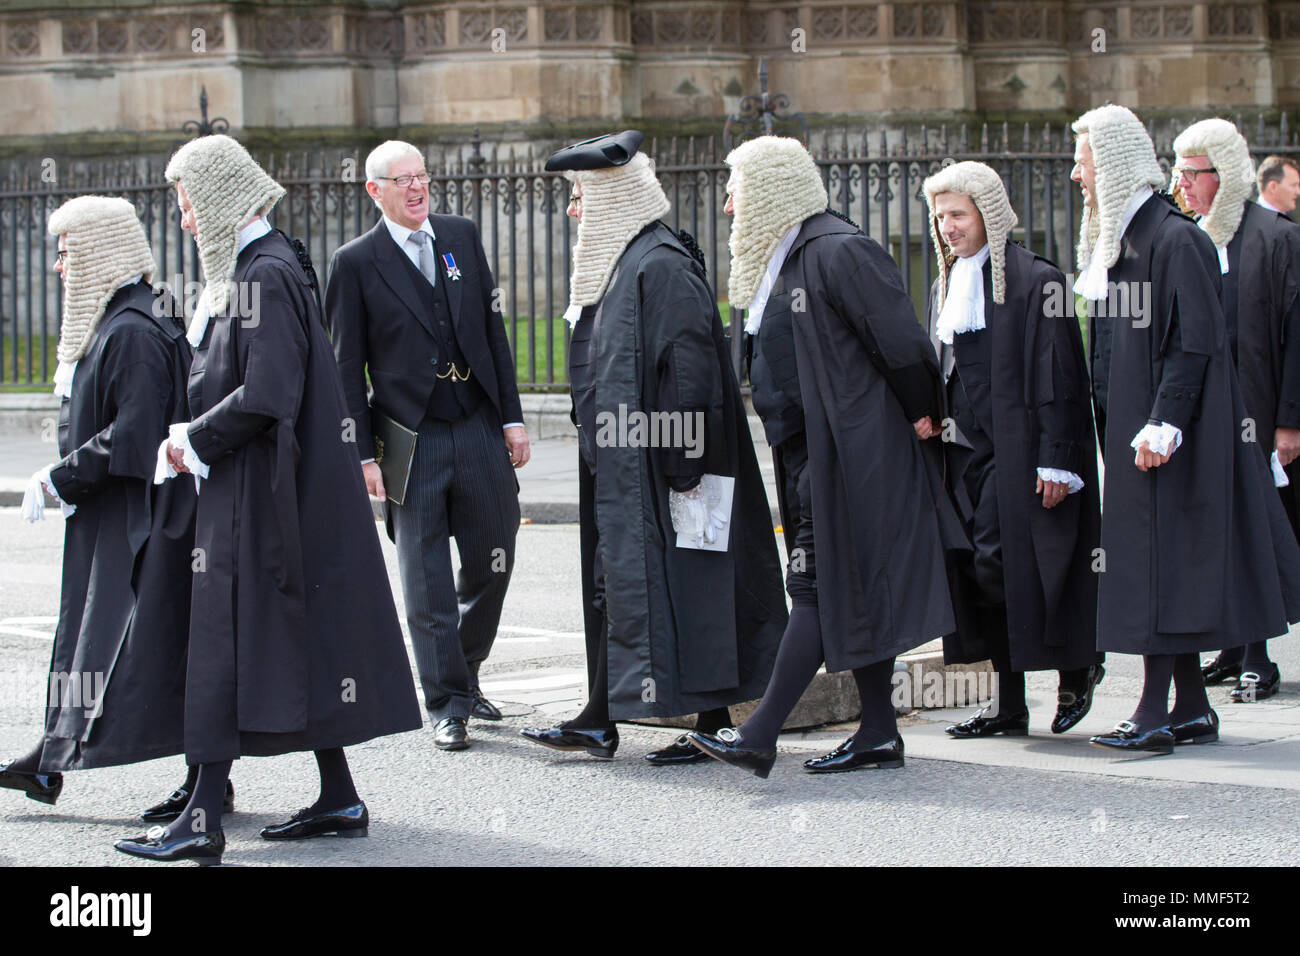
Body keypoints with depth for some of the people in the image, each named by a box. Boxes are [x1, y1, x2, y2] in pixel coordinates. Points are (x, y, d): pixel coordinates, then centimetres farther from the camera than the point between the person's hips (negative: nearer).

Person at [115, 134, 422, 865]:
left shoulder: (266, 275, -17)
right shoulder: (249, 267, 14)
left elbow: (265, 395, -24)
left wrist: (192, 442, -14)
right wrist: (197, 439, 8)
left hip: (260, 490, -10)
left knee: (231, 635, -9)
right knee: (301, 635, 12)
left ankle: (204, 818, -9)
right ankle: (339, 798, 18)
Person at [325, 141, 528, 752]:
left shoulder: (462, 236, 9)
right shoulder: (356, 263, -3)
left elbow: (493, 330, 12)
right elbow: (347, 369, -2)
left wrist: (512, 417, 6)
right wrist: (363, 454, -7)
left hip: (479, 431, 4)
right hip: (412, 442, -4)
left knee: (493, 563, 8)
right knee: (427, 581, 0)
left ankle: (464, 673, 28)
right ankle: (447, 705, 9)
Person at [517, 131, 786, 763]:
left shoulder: (662, 264, -16)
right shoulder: (615, 261, 15)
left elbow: (690, 366, -21)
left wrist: (681, 461, -23)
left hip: (652, 456, -10)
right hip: (618, 460, 10)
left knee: (677, 581, -5)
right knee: (611, 576, 11)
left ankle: (714, 722, 2)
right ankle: (599, 720, 15)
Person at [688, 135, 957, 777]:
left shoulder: (838, 252, -16)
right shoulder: (782, 260, 15)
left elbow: (899, 339, -16)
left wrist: (920, 415, -7)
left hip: (848, 452, -10)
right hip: (806, 451, 10)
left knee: (821, 584, -9)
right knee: (849, 591, 11)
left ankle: (760, 736, -12)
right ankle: (879, 733, 15)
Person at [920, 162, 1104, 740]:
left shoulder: (1035, 280, -8)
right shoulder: (946, 285, 15)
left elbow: (1058, 377, -12)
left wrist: (1056, 460, -17)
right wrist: (936, 432, 14)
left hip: (1014, 453, -7)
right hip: (964, 451, 7)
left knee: (999, 563, -14)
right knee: (975, 572, 4)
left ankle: (1077, 666, 8)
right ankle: (1009, 705, 11)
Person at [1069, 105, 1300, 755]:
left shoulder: (1174, 240, -14)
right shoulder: (1116, 239, 13)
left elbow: (1195, 341, -19)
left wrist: (1162, 423, -24)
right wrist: (1121, 427, 14)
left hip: (1163, 434, -9)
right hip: (1129, 427, 9)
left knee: (1157, 562, -8)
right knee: (1156, 567, 10)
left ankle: (1155, 714, -6)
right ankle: (1191, 708, 16)